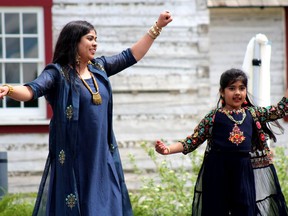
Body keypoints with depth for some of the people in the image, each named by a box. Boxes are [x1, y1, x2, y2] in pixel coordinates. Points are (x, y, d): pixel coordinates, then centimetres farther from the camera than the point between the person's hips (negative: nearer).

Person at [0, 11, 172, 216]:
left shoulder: (99, 67, 10)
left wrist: (157, 27, 17)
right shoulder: (58, 72, -8)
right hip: (73, 159, -6)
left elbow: (131, 56, 18)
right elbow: (32, 90, -22)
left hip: (102, 157, 6)